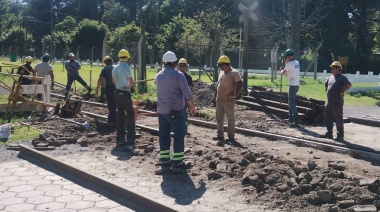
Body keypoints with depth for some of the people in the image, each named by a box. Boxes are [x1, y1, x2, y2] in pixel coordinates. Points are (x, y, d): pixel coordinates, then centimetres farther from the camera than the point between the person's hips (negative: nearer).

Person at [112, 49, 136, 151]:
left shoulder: (115, 68, 6)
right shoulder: (127, 68, -16)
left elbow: (114, 81, 14)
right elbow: (131, 83, -15)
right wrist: (132, 86, 5)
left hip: (117, 92, 8)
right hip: (125, 93, -7)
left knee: (120, 115, 14)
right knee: (130, 115, -3)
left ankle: (120, 140, 19)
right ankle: (130, 142, -8)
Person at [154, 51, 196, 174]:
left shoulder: (158, 76, 7)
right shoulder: (178, 75, -9)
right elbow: (187, 93, -15)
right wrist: (192, 106, -5)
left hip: (162, 110, 5)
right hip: (176, 110, -5)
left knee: (163, 136, 9)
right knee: (178, 136, 3)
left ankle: (165, 164, 10)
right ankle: (177, 164, 3)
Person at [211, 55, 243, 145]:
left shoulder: (234, 73, -11)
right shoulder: (221, 72, 14)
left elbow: (240, 84, -15)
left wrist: (235, 95, -18)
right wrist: (214, 95, 19)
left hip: (228, 100, -8)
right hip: (219, 99, 8)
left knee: (230, 118, 1)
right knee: (219, 118, 12)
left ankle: (231, 137, 7)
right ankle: (220, 136, 21)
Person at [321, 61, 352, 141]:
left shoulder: (342, 78, -11)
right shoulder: (330, 77, 14)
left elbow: (349, 85, -26)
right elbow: (326, 84, 32)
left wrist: (342, 91, -21)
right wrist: (327, 91, 18)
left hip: (337, 102, -8)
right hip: (329, 101, 8)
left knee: (338, 119, -2)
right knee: (328, 118, 14)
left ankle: (340, 136, 6)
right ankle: (329, 134, 24)